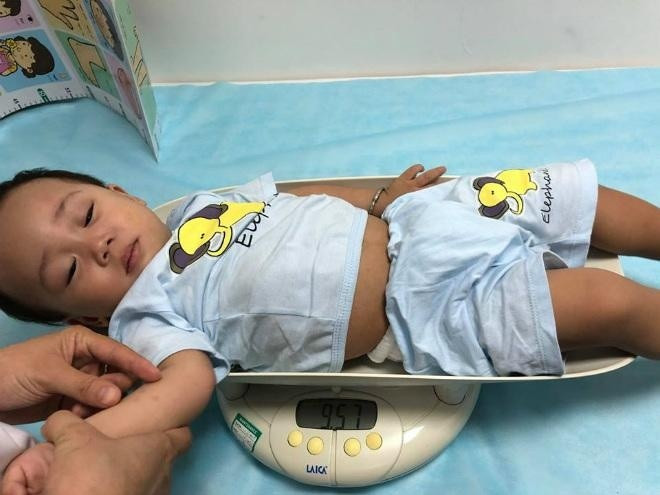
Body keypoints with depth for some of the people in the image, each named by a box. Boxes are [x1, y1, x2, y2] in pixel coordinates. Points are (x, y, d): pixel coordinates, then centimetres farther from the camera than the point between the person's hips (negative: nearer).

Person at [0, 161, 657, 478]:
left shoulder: (200, 202, 13)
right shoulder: (146, 314, -4)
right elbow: (187, 384, -20)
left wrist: (381, 196, 9)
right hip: (422, 314, -6)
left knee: (584, 197, 9)